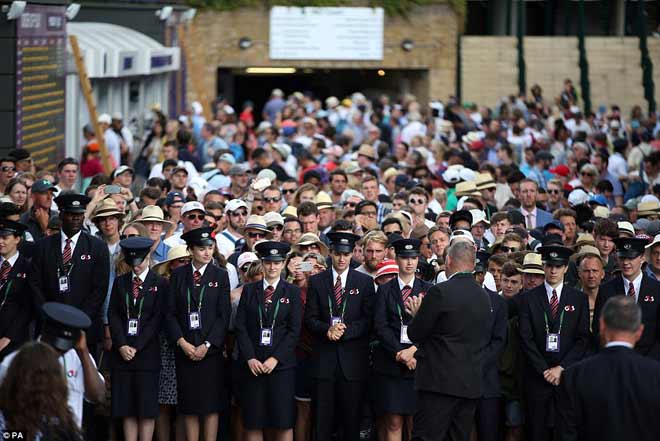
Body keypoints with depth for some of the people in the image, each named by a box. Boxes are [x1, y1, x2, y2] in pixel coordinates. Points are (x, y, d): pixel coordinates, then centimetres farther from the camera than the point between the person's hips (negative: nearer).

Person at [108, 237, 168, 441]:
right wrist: (122, 345, -7)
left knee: (147, 408, -2)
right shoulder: (120, 282, 12)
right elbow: (113, 315, 6)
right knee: (127, 408, 3)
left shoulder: (160, 284, 1)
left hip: (147, 353, -3)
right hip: (122, 353, 3)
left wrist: (136, 347, -10)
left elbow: (157, 319, -4)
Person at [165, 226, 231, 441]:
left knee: (211, 405, 0)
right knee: (189, 407, 3)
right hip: (185, 350, 1)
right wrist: (182, 342, -8)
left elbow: (224, 315, -2)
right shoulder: (178, 275, 7)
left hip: (211, 349, -1)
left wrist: (207, 345, -10)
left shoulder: (220, 275, 3)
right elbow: (171, 313, 4)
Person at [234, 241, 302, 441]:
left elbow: (294, 330, 0)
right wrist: (250, 358, -8)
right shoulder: (249, 290, 10)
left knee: (284, 421, -3)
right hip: (253, 365, 1)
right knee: (253, 423, 0)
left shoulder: (292, 292, 6)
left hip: (281, 364, -1)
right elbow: (240, 327, 4)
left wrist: (275, 359, -10)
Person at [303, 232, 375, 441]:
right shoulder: (317, 281, 9)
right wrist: (327, 330, -14)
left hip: (353, 359, -1)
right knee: (321, 417, -1)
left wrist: (345, 331, -13)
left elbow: (368, 320, 1)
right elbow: (310, 318, 5)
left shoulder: (364, 282, 7)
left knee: (352, 417, 0)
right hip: (324, 358, 1)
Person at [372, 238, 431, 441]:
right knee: (393, 423, -3)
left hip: (418, 361, 0)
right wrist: (399, 353, -10)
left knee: (415, 423, -2)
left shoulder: (427, 290, 9)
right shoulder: (385, 290, 9)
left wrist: (413, 350, -11)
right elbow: (380, 327, 1)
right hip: (390, 363, 0)